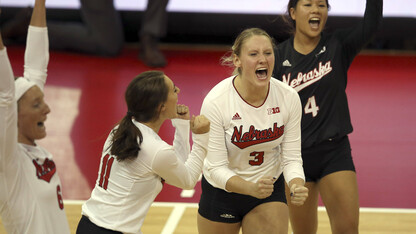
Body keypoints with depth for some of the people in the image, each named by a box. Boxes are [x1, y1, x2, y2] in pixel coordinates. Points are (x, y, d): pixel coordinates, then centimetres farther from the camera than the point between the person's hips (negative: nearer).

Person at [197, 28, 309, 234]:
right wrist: (251, 188, -40)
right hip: (221, 192, -1)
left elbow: (291, 157, -9)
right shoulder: (215, 101, -24)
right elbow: (216, 168, -23)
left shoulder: (289, 98, -16)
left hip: (269, 191, 1)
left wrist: (296, 186, -31)